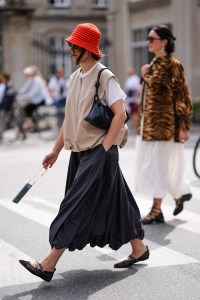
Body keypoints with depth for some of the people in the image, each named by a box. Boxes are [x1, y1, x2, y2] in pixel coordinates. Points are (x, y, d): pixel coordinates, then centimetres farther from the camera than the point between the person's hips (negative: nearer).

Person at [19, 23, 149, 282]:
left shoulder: (105, 77, -12)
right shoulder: (75, 78, 11)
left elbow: (120, 115, -16)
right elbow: (70, 118, 16)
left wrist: (104, 148, -16)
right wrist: (56, 150, 15)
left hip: (100, 153, -8)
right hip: (80, 150, 8)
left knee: (77, 205, -9)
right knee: (113, 203, 13)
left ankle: (49, 264, -9)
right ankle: (139, 249, 27)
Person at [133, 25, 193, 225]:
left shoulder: (173, 65, -11)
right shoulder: (153, 64, 12)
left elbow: (182, 97, -13)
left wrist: (183, 126, -15)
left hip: (164, 123, -8)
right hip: (148, 123, 8)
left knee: (159, 165, -2)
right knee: (151, 165, 11)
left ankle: (156, 210, 6)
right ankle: (180, 193, 28)